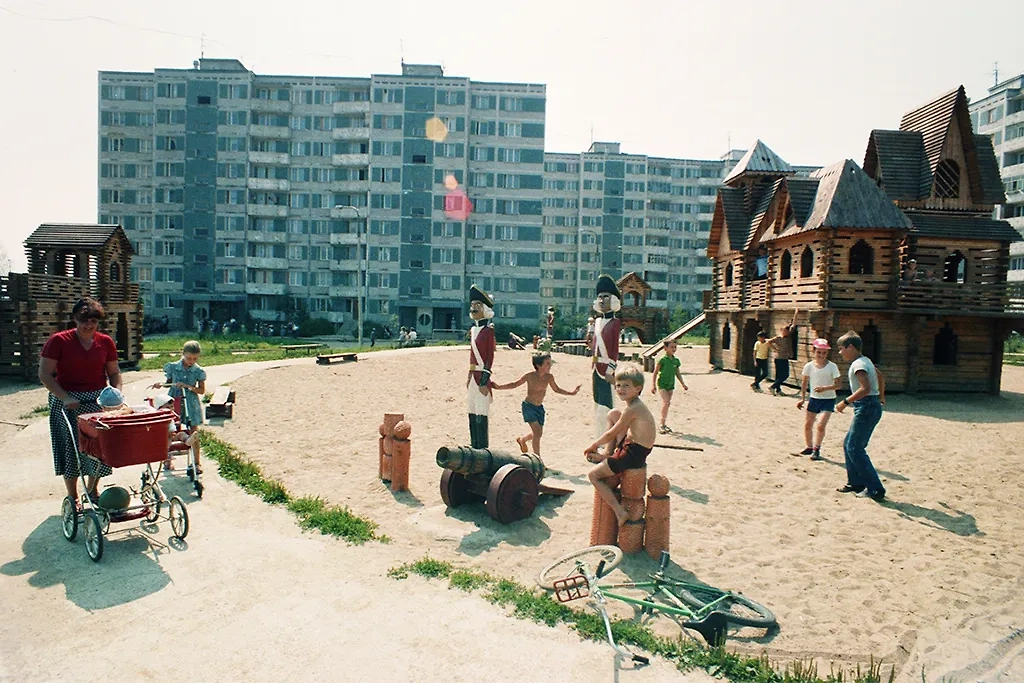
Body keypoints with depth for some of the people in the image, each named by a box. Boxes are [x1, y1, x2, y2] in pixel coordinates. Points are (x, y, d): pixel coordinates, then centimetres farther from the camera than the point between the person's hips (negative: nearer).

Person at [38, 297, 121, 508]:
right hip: (67, 402, -3)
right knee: (71, 448, 3)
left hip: (99, 401, 3)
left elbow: (114, 372, 11)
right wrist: (66, 398, -18)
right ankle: (72, 496, 20)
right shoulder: (58, 341, -7)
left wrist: (116, 391, -8)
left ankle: (92, 490, 26)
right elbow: (45, 374, -9)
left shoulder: (106, 342, 3)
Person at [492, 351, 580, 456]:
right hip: (529, 406, -6)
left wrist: (571, 393, 8)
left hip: (539, 407, 6)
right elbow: (515, 384, -4)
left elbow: (557, 389, 13)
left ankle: (522, 440, 46)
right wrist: (498, 387, -10)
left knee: (538, 434, 15)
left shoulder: (549, 377, -5)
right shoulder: (530, 376, -17)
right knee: (537, 432, -15)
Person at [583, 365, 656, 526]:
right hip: (633, 446, 10)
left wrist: (593, 445, 2)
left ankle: (620, 512, -3)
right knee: (613, 414, 18)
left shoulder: (631, 409, -23)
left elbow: (612, 434, -14)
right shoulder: (636, 404, 7)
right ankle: (608, 453, 20)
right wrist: (607, 451, 18)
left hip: (634, 455, -10)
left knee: (593, 475, 0)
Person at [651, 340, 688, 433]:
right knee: (666, 402, -17)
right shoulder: (662, 360, -10)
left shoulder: (676, 360, 6)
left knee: (667, 404, 10)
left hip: (671, 384, 6)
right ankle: (662, 424, -8)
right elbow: (655, 372, -6)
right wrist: (653, 385, -8)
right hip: (662, 384, -6)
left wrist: (683, 384, 13)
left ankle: (663, 424, 20)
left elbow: (678, 374, 16)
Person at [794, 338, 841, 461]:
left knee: (820, 425, -15)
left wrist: (825, 388, -27)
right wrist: (802, 398, 9)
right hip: (814, 399, 4)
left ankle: (816, 449, 1)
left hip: (828, 399, -4)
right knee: (807, 424, 7)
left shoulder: (832, 367, -10)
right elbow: (804, 383, 10)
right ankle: (809, 447, 26)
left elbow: (839, 384, -12)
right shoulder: (809, 366, -2)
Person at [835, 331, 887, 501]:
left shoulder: (858, 364, -17)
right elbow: (881, 376, 31)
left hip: (866, 408, -10)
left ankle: (875, 489, -6)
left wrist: (845, 402, -25)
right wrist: (881, 396, 42)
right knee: (848, 444, 16)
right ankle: (856, 483, 22)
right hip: (871, 407, 10)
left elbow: (865, 388, -30)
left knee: (855, 448, -7)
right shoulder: (865, 360, 15)